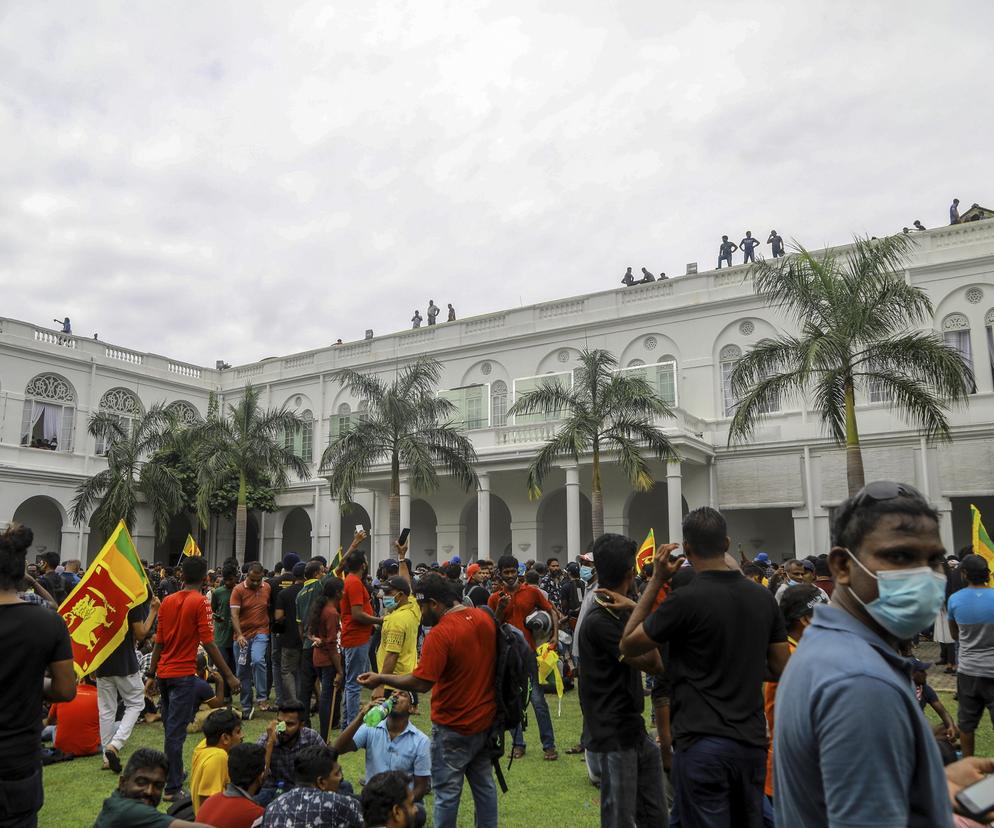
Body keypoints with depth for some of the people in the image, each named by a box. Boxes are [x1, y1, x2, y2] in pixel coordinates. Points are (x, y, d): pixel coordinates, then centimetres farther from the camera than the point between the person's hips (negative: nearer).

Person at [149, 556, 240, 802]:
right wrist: (229, 675, -13)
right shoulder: (200, 602, -13)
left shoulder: (168, 601, 4)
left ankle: (172, 775, 33)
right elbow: (208, 644, -17)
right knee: (176, 731, -3)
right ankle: (173, 788, 0)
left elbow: (159, 642, 8)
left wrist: (151, 674, 19)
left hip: (164, 673, 6)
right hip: (184, 674, -6)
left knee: (170, 728, 20)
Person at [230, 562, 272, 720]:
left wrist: (269, 626, 12)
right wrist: (239, 635, -23)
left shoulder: (268, 588, 3)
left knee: (258, 660, -25)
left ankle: (261, 697, -13)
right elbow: (234, 614, -13)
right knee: (243, 672, 7)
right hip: (242, 635, 0)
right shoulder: (238, 590, -7)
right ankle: (246, 706, 20)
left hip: (260, 632, 0)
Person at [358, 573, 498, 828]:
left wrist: (380, 679, -15)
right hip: (485, 720, 7)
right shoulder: (485, 618, -2)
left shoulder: (441, 633, -24)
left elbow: (421, 683, -24)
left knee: (447, 790, 6)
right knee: (483, 783, 19)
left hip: (454, 726, -7)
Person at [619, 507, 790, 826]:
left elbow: (628, 646, -5)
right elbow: (780, 667, 9)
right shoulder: (763, 597, 2)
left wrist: (656, 581, -3)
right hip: (752, 740, 6)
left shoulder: (685, 599, -16)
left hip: (703, 744, -6)